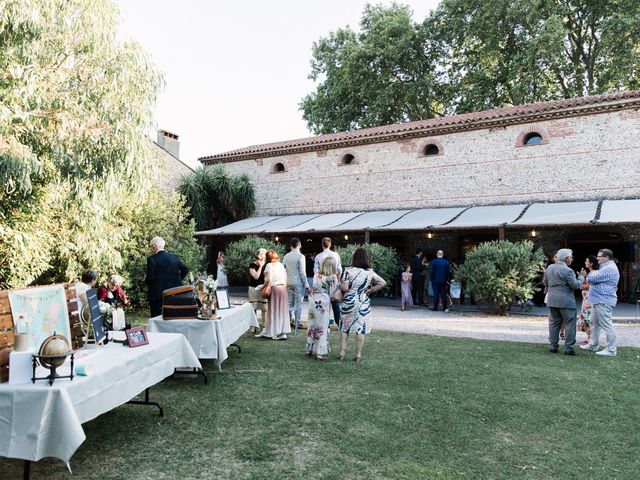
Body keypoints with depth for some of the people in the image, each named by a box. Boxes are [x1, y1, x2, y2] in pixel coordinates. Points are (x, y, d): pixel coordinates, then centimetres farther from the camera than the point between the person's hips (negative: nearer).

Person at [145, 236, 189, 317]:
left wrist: (145, 279, 6)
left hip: (157, 295, -5)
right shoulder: (174, 257, 3)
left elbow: (150, 277, -15)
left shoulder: (151, 259, -10)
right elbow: (185, 270, 4)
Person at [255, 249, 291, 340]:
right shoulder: (281, 265, 13)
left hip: (274, 288, -6)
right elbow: (285, 278, 12)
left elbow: (268, 280, -10)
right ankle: (283, 331, 9)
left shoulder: (269, 265, -5)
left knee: (274, 311, 2)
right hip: (283, 288, 6)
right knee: (282, 311, 9)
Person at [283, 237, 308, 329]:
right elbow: (302, 272, -12)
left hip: (288, 283, 5)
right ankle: (297, 323, 4)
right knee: (298, 303, 1)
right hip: (298, 283, -5)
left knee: (289, 303, 13)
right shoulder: (300, 256, -11)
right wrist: (306, 284, -6)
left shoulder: (286, 256, 6)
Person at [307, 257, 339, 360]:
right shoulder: (333, 278, -12)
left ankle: (310, 349, 25)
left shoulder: (316, 275, 2)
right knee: (322, 327, 3)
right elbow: (333, 293, -10)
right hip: (323, 303, -5)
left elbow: (313, 288, 3)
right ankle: (320, 352, 6)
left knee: (312, 325, 15)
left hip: (313, 302, 5)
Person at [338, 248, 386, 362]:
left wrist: (340, 285, 7)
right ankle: (358, 354, 12)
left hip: (349, 302, -1)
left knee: (344, 328, 11)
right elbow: (383, 283, 2)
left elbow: (345, 288, -14)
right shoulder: (370, 272, -2)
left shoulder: (349, 271, -10)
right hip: (363, 303, 1)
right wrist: (370, 290, 5)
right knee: (361, 329, 8)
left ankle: (342, 353, 13)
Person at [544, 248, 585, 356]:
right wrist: (581, 276, 2)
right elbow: (576, 285, -12)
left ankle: (553, 346, 13)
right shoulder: (568, 271, -15)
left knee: (554, 323, 12)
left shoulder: (549, 268, 7)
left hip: (552, 300, 7)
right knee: (570, 324, 2)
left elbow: (545, 283, 14)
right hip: (566, 301, -7)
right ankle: (568, 348, 1)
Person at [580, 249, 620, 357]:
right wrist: (593, 275, 1)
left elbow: (592, 278, -21)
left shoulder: (609, 268, -18)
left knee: (606, 325, -7)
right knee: (595, 323, 17)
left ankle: (611, 350, -2)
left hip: (604, 301, -11)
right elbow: (599, 281, 19)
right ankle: (593, 345, 26)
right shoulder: (606, 267, 19)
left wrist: (590, 275, 0)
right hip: (599, 300, 11)